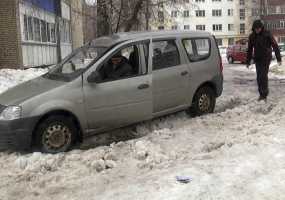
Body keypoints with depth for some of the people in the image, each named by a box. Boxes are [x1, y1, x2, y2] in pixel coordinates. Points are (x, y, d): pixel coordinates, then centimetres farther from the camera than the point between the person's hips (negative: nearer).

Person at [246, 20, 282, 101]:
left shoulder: (267, 34, -10)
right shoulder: (252, 36, 1)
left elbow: (275, 46, -9)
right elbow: (250, 49, 10)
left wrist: (279, 58, -13)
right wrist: (248, 61, 12)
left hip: (266, 58, -4)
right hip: (257, 59, 4)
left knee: (263, 75, -13)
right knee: (259, 77, 4)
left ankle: (264, 93, -3)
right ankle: (262, 94, 14)